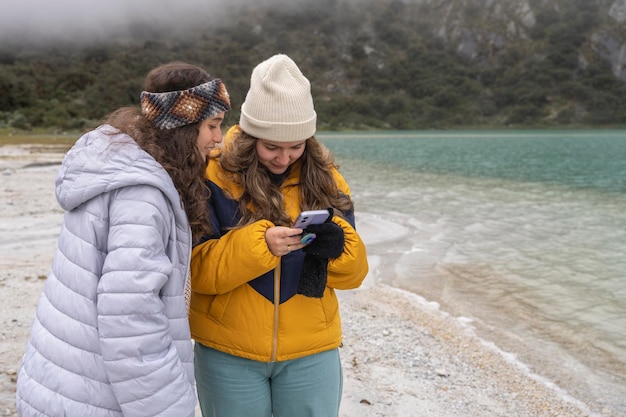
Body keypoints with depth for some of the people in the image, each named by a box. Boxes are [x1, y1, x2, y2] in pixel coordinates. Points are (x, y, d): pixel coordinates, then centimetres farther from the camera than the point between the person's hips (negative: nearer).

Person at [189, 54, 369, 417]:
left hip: (311, 351, 2)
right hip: (229, 353, -2)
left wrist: (338, 246, -21)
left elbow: (353, 274, 1)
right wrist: (257, 245, -29)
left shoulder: (325, 179, 0)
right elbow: (195, 269, -14)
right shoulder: (214, 177, -10)